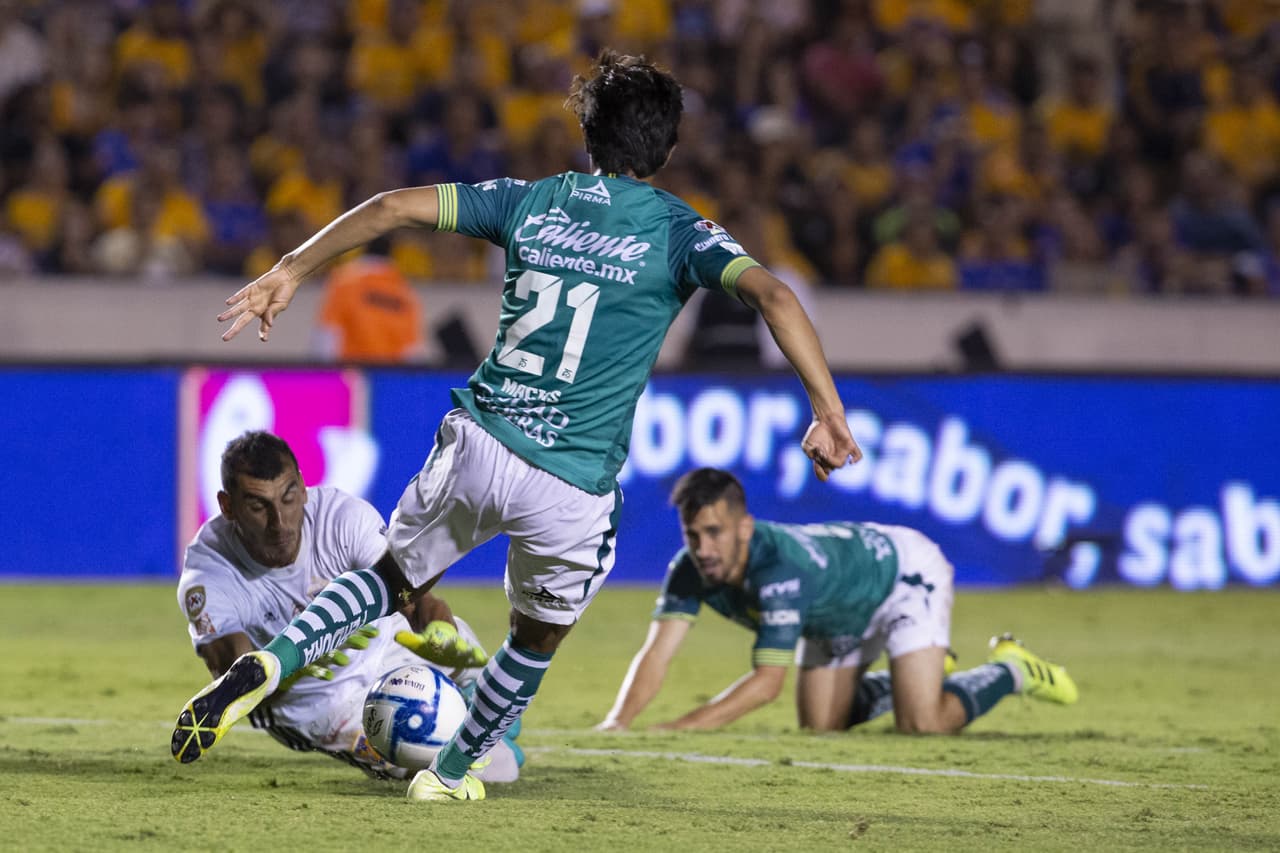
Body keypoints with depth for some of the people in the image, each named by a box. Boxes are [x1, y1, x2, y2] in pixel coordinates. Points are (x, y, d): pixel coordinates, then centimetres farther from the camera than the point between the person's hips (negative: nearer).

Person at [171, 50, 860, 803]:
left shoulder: (533, 201, 8)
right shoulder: (678, 231, -1)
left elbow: (396, 206, 6)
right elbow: (771, 294, -16)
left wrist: (289, 274, 14)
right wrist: (830, 415, -18)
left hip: (477, 444, 2)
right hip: (572, 487, -2)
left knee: (396, 577, 24)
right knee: (538, 639, 24)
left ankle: (266, 665, 2)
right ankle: (450, 773, 33)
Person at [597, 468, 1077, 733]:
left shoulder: (780, 570, -45)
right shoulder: (692, 570, -26)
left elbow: (767, 681, -46)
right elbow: (656, 655, -31)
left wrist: (684, 727, -53)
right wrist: (617, 722, -49)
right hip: (839, 615, 8)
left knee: (922, 724, -21)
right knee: (821, 725, 12)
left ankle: (1013, 671, 7)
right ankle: (919, 676, 35)